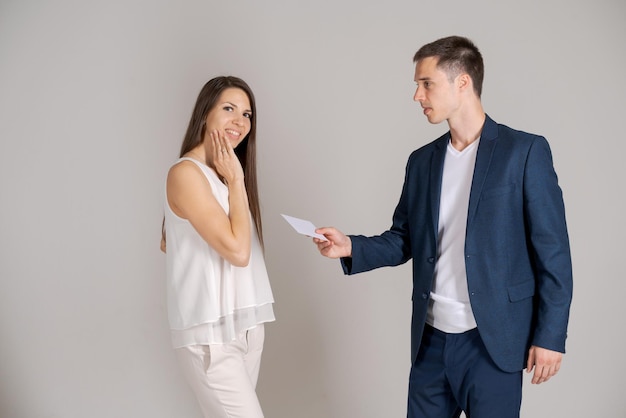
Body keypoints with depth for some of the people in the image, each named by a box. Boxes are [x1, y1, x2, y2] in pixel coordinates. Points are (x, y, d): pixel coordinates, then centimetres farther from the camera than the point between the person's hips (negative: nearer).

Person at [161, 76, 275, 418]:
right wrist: (235, 180, -11)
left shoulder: (226, 174, 12)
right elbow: (236, 250, -20)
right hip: (210, 334, -8)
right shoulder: (186, 173, -14)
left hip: (246, 325, 8)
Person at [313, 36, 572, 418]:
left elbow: (552, 250, -6)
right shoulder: (422, 161, 10)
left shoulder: (525, 151, -6)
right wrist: (351, 247, -5)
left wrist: (550, 336, -8)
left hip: (492, 341, -4)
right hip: (430, 338, 5)